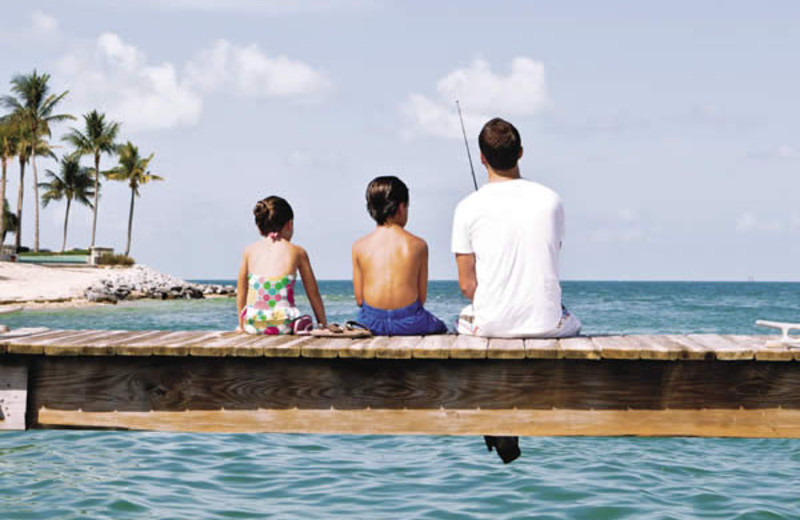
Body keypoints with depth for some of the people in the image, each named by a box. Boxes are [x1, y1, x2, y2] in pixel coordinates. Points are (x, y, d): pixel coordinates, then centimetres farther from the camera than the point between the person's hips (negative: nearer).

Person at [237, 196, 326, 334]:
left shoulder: (249, 251, 13)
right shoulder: (297, 252, 9)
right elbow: (313, 293, 14)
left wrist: (241, 325, 29)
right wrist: (322, 325, 24)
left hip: (253, 325, 2)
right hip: (283, 325, -2)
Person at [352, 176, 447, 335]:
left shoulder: (359, 246, -1)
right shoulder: (418, 245, -4)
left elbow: (359, 299, 1)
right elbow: (422, 297, -1)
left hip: (371, 324, 2)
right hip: (409, 323, -2)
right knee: (441, 328, 29)